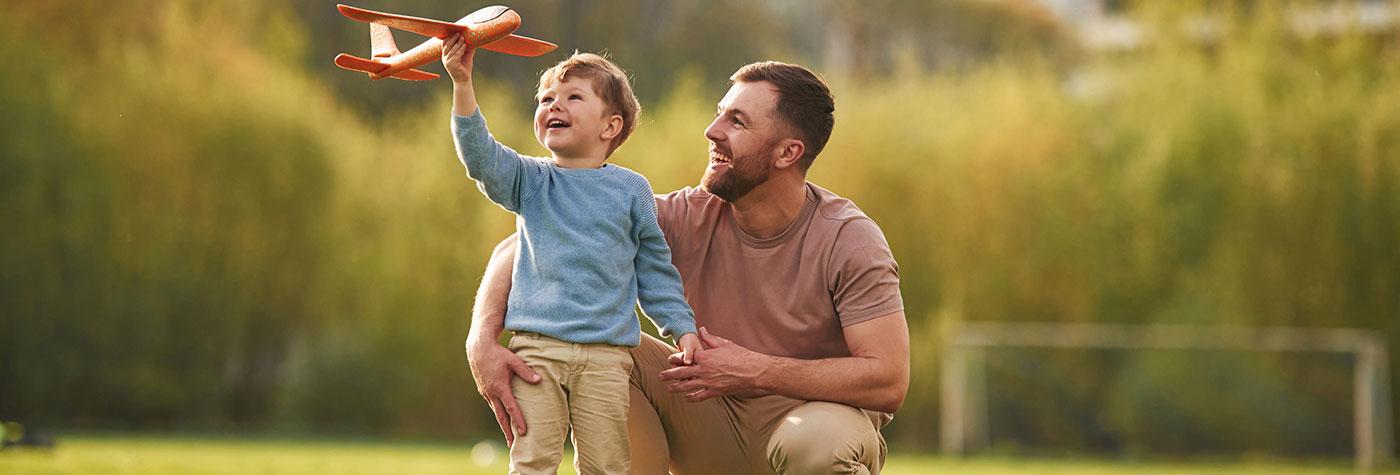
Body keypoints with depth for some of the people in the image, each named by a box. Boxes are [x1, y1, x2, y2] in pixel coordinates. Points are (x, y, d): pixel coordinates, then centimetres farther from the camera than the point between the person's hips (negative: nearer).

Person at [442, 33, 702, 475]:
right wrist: (462, 83, -18)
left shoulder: (631, 189, 9)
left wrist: (683, 328, 7)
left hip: (606, 355, 0)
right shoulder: (529, 180, 10)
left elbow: (654, 269, 14)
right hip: (536, 346, 1)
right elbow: (480, 155, -7)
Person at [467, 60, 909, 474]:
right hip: (719, 427, 4)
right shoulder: (688, 218, -9)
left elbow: (889, 381, -26)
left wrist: (757, 371, -28)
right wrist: (482, 338, -27)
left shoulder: (850, 241, -17)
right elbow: (522, 248, -9)